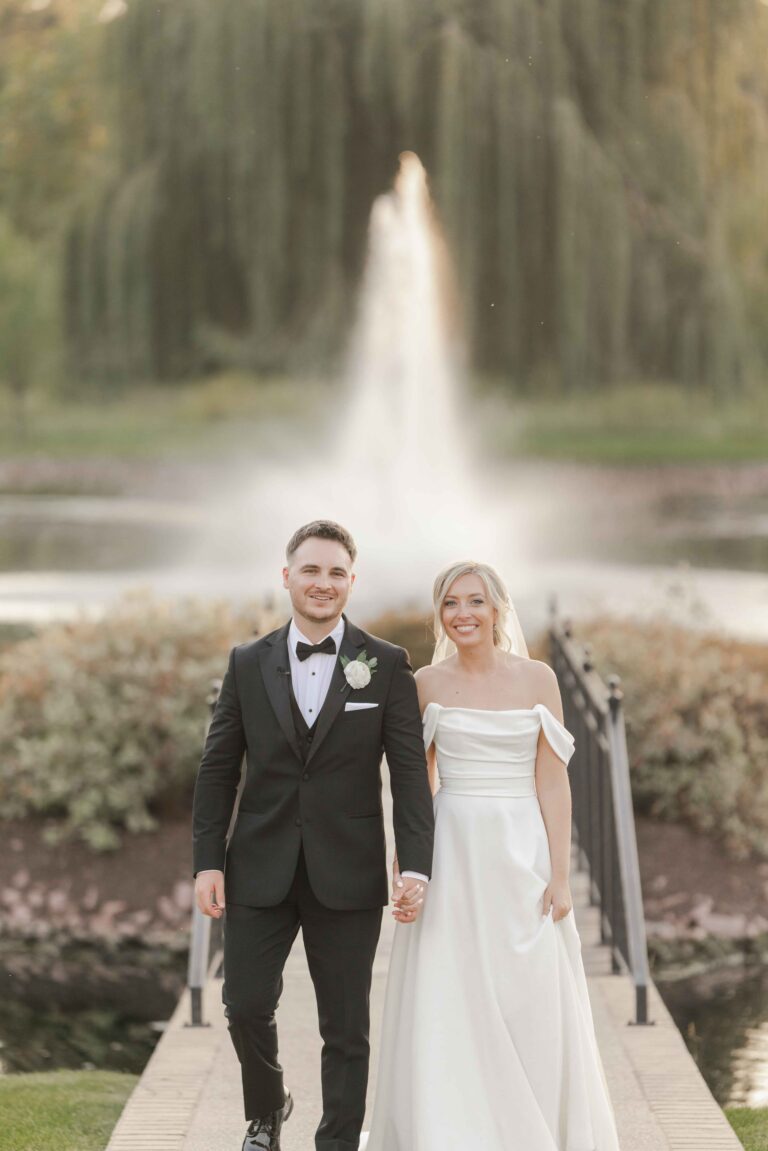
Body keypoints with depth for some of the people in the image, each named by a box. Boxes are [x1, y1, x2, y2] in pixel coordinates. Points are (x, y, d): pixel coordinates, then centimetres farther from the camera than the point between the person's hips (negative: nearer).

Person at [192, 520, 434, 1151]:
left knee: (346, 1027, 4)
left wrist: (416, 866, -13)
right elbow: (218, 768, 6)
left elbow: (410, 773, -4)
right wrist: (208, 861, -1)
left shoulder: (387, 666, -1)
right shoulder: (248, 663, 5)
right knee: (246, 1005, 3)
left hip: (347, 876, -1)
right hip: (261, 870, 2)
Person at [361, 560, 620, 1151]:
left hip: (522, 854, -1)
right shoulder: (427, 683, 3)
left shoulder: (537, 679, 0)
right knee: (446, 1009, -1)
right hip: (452, 854, 1)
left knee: (531, 1008, 1)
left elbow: (552, 782, -2)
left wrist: (559, 875, -7)